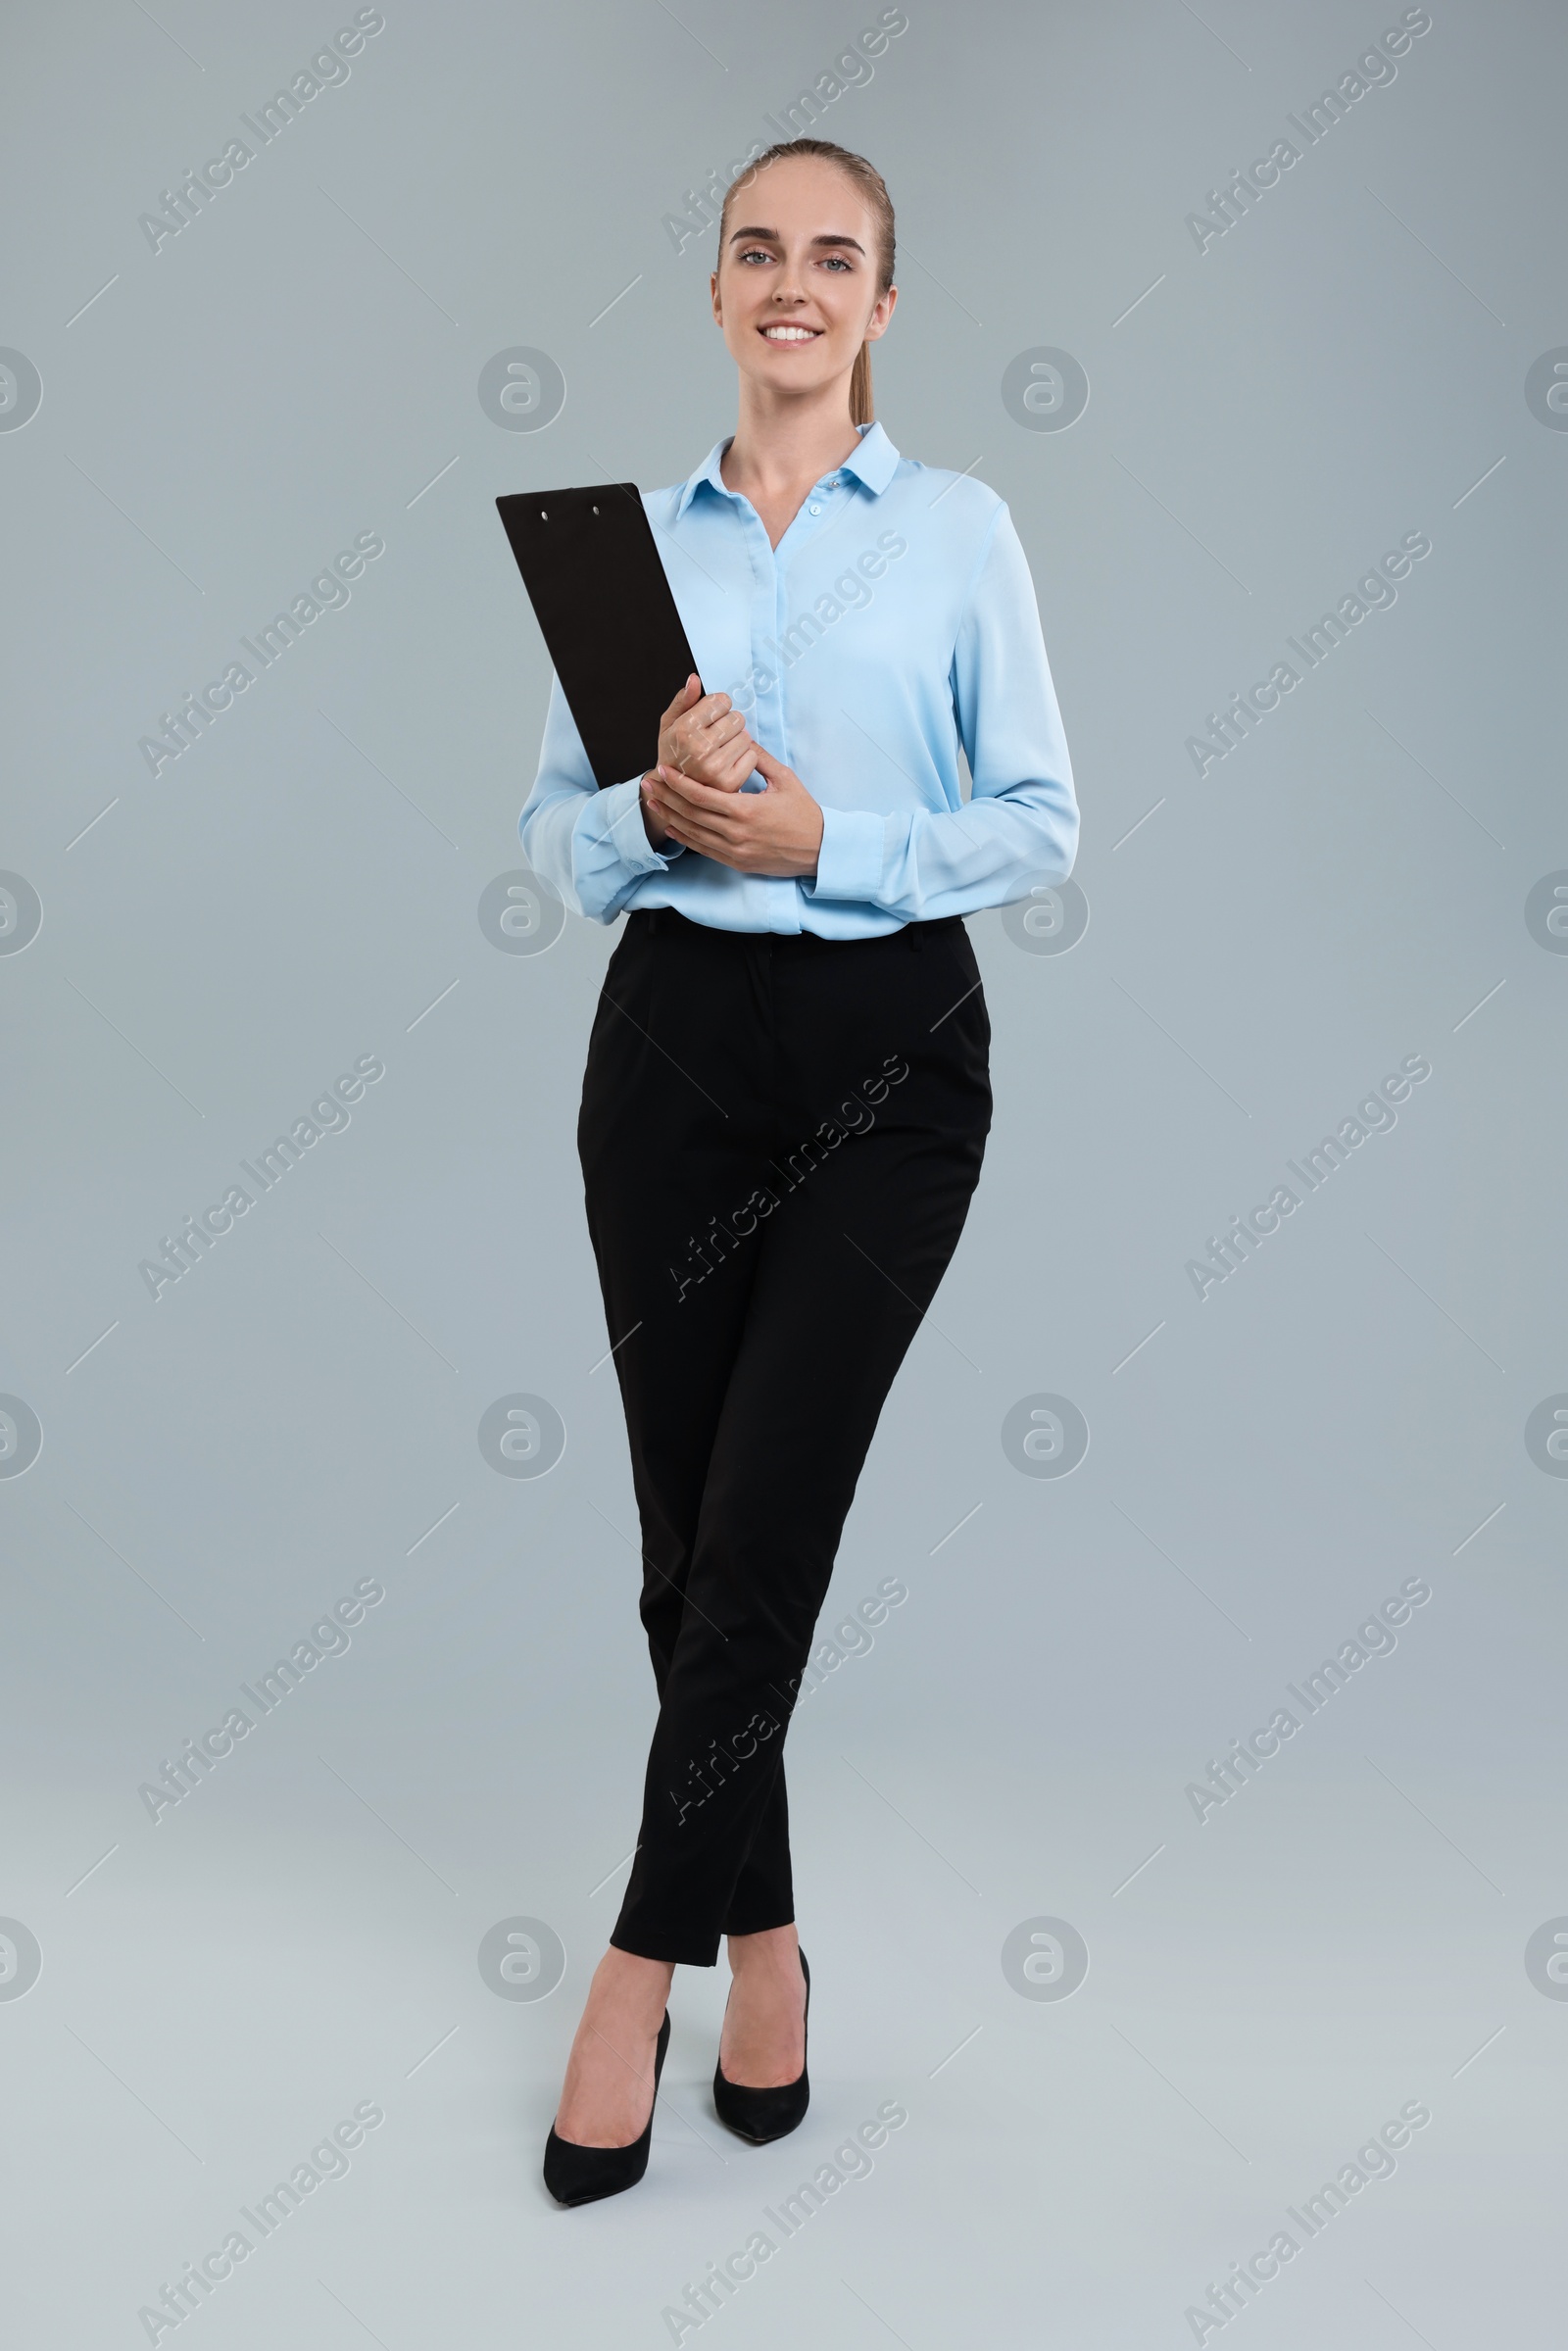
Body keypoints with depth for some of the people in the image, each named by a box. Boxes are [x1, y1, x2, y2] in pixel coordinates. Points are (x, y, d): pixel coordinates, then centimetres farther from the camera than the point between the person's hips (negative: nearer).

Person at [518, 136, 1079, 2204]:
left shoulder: (958, 527, 3)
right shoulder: (634, 532, 10)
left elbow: (1042, 822, -1)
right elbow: (551, 826, 8)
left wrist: (828, 835, -14)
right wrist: (656, 809, -13)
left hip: (887, 1051, -3)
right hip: (674, 1038, 3)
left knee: (762, 1526, -7)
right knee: (690, 1535, 6)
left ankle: (646, 1959, 8)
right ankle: (761, 1943, 24)